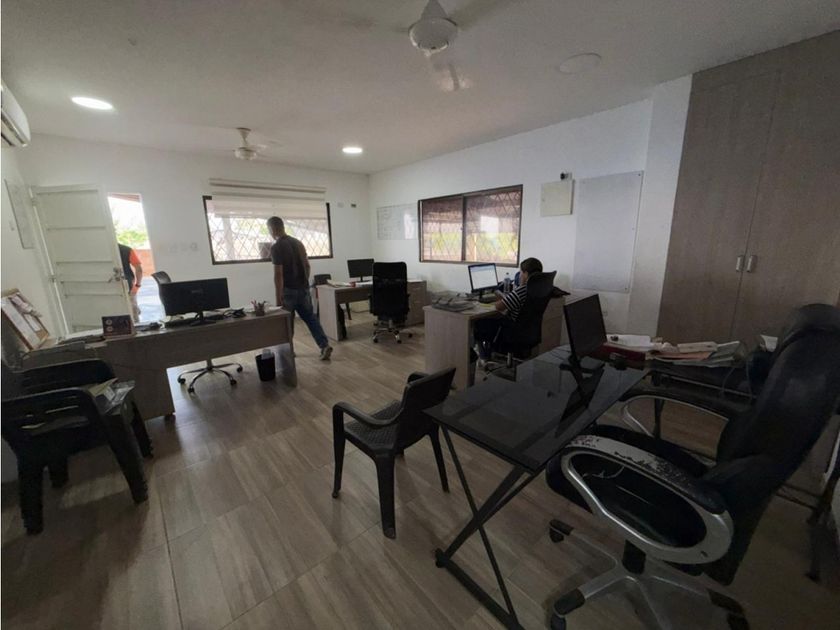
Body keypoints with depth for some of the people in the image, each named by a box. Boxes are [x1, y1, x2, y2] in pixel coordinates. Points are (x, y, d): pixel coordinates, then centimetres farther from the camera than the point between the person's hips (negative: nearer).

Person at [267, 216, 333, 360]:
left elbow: (278, 274, -19)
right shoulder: (298, 242, 8)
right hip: (303, 288, 6)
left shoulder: (276, 247, -14)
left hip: (289, 290, -6)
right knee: (311, 318, 10)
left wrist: (278, 297, -16)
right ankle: (325, 345, 1)